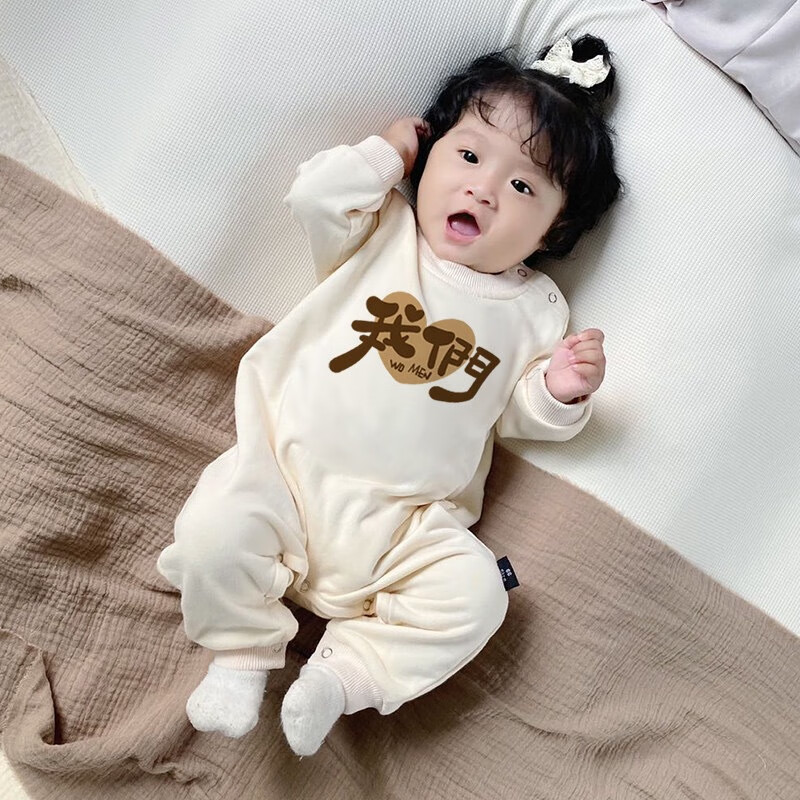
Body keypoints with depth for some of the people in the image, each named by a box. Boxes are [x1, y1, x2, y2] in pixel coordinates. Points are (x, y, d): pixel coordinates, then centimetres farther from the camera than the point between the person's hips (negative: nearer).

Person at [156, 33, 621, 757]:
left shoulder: (535, 308, 8)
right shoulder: (384, 232, 5)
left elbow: (512, 413, 13)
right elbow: (315, 199, -11)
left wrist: (559, 392, -7)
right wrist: (386, 152, -1)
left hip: (407, 528, 2)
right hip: (290, 478, -1)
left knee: (475, 594, -18)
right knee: (215, 525, -22)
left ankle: (344, 672, -2)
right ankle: (244, 653, 4)